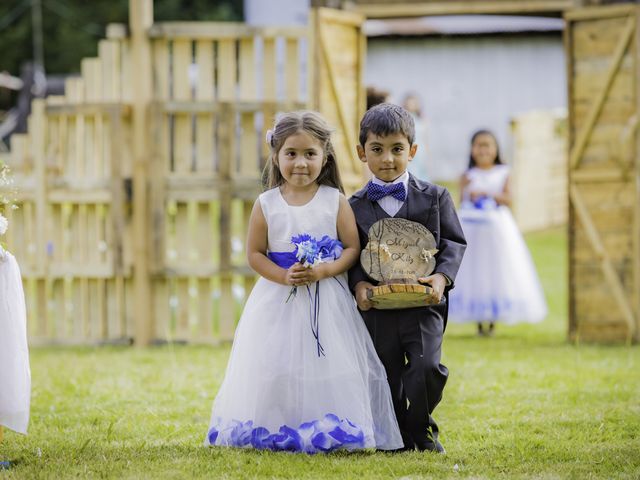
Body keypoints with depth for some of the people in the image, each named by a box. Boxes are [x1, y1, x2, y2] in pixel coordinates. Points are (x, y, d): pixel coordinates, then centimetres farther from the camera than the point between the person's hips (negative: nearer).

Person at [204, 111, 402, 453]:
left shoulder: (335, 201, -2)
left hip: (327, 301, -1)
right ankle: (275, 433, 8)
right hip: (279, 300, 1)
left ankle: (328, 433, 5)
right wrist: (284, 276, -14)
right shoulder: (266, 204, -1)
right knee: (275, 370, -1)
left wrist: (323, 271, -16)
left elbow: (352, 248, -1)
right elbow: (254, 253, 1)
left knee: (328, 372, -4)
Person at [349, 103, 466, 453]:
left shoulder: (434, 198, 5)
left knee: (427, 366, -16)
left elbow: (453, 242, 4)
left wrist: (443, 277, -13)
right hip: (377, 307, 1)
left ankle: (421, 428, 6)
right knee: (386, 379, 4)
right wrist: (358, 283, -14)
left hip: (423, 303, -1)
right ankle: (399, 436, 21)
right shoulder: (355, 207, 6)